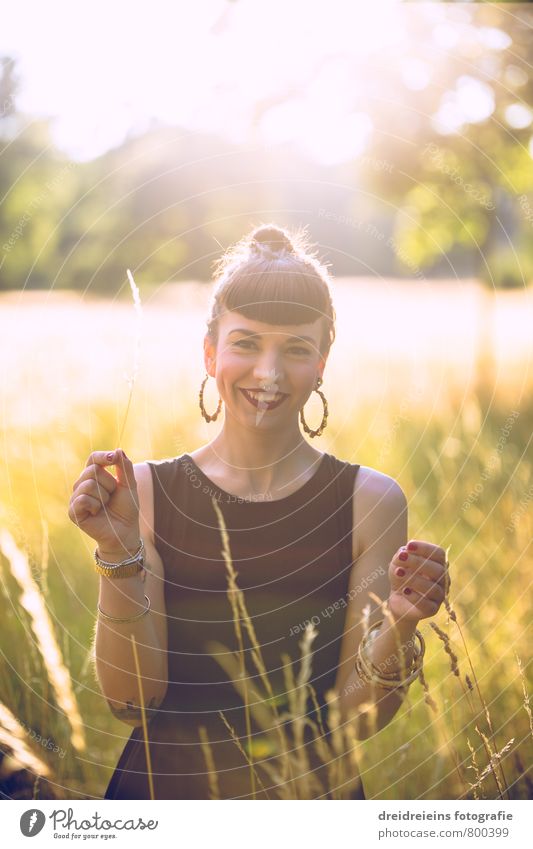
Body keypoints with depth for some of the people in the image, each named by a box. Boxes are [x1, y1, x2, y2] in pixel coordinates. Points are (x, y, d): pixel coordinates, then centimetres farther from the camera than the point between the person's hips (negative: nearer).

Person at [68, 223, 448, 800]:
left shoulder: (371, 501, -3)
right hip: (159, 791, 0)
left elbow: (354, 718, -2)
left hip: (311, 794, 0)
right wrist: (120, 555, -16)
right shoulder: (145, 493, -2)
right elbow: (131, 700, -6)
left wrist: (398, 627, -18)